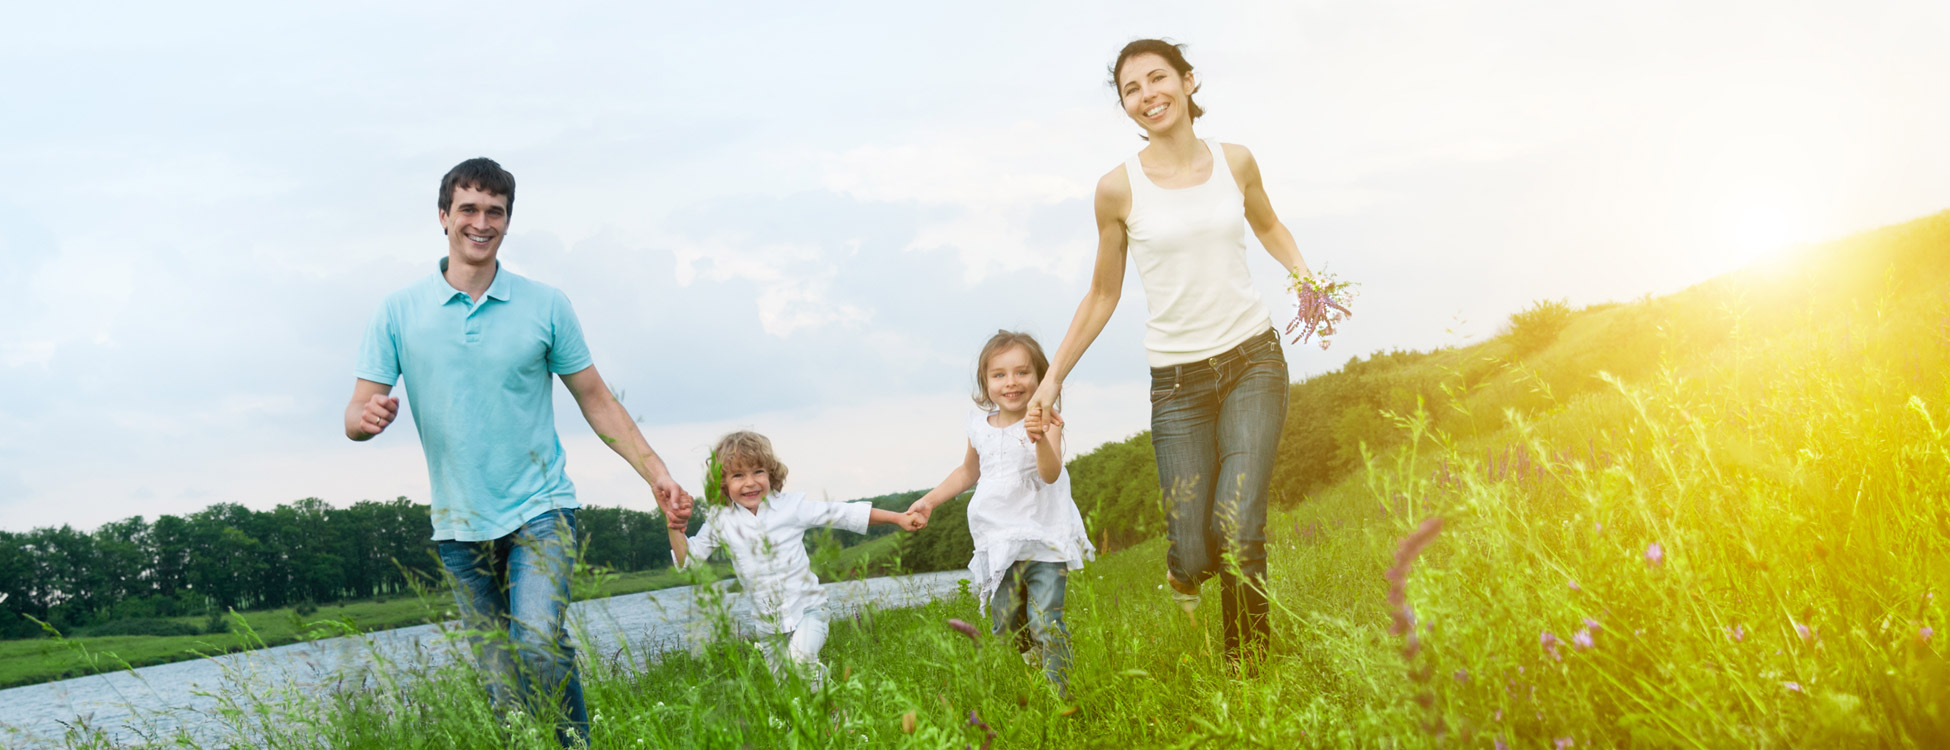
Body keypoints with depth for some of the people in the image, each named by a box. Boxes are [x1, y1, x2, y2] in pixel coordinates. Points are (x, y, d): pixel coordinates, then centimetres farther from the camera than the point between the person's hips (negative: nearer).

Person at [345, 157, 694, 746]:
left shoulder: (545, 305, 1)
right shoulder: (399, 312, 1)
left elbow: (595, 398, 7)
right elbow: (356, 414, 0)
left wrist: (654, 471, -1)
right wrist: (369, 417, -25)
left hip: (540, 509, -2)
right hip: (459, 526, 2)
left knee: (539, 646, -24)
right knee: (502, 692, 6)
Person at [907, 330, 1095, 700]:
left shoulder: (1045, 422, -8)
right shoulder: (980, 427, 8)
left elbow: (1051, 474, -25)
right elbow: (969, 471, 28)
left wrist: (1041, 440, -44)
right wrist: (929, 500, 24)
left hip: (1044, 542, -5)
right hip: (999, 544, 5)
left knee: (1045, 622, -12)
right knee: (1003, 628, 6)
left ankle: (1058, 696, -5)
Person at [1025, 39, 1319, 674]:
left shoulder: (1235, 162, 2)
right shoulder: (1119, 188, -4)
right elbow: (1103, 294, 7)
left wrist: (1302, 272, 5)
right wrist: (1053, 378, 5)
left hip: (1253, 359, 1)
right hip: (1177, 380, -1)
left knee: (1239, 532, -13)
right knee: (1195, 551, -6)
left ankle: (1246, 670, 9)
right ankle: (1186, 568, 34)